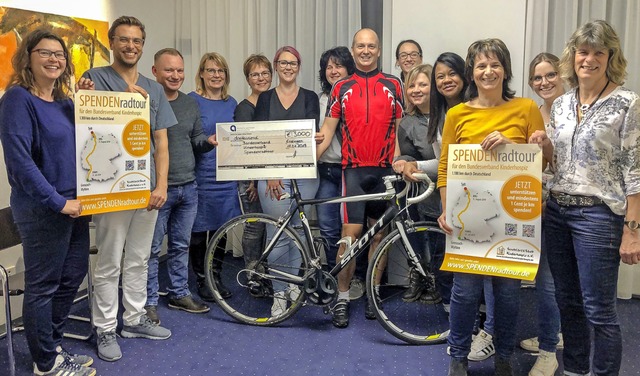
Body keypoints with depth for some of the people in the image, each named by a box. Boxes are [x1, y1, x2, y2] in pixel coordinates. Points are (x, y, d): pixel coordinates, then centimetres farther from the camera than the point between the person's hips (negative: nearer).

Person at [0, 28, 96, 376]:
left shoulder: (65, 102, 10)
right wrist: (58, 202, -20)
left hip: (73, 206, 8)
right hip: (41, 210, -8)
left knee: (72, 276, 16)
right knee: (43, 285, 5)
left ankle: (53, 348, 34)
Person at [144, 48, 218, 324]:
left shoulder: (190, 104, 11)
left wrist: (209, 142, -3)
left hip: (188, 187, 6)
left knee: (181, 246, 17)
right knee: (151, 248, 4)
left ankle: (180, 294, 30)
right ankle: (149, 302, 17)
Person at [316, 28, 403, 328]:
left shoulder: (393, 86, 7)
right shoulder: (341, 88, 7)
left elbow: (399, 130, 7)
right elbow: (328, 130, 4)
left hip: (385, 170, 1)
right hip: (354, 169, -1)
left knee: (379, 235, 8)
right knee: (351, 233, -6)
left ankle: (372, 295, 21)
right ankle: (342, 298, 5)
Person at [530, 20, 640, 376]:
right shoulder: (562, 104, 9)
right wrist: (544, 145, -4)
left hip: (599, 215, -6)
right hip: (557, 212, 6)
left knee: (598, 309, 0)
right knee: (568, 302, 16)